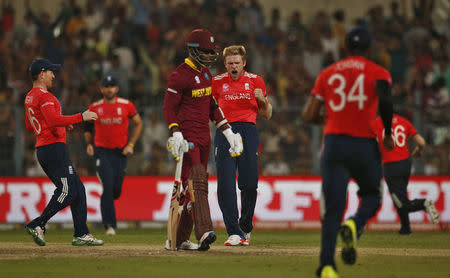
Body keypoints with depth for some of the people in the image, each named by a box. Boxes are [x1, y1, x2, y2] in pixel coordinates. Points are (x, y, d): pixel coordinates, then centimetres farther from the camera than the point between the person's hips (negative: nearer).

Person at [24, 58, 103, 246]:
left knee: (77, 190, 9)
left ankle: (81, 235, 6)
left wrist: (61, 123, 26)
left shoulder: (30, 97, 19)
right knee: (67, 191, -12)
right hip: (54, 147, -10)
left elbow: (29, 126, 27)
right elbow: (54, 120, -26)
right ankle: (37, 225, -14)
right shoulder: (44, 95, -12)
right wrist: (81, 117, -21)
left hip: (42, 151, 10)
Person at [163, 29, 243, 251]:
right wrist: (176, 134, -24)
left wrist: (228, 132, 17)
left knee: (197, 185, 8)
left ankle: (180, 238, 14)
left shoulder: (205, 73, 16)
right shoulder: (180, 75, -10)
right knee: (195, 182, -18)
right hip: (187, 134, -9)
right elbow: (169, 107, -12)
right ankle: (204, 233, -29)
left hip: (203, 136, 9)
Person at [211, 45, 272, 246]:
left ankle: (246, 228, 18)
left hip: (248, 132, 0)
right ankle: (234, 232, -9)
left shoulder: (255, 81, 10)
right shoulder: (217, 82, 10)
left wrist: (263, 100, -6)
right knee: (225, 185, -11)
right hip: (224, 131, 0)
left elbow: (266, 115, 13)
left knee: (249, 184, -3)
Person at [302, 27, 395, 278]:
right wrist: (387, 134, -5)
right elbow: (385, 99, -17)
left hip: (333, 144, 2)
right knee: (372, 195, 20)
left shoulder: (327, 74, 12)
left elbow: (309, 115, 8)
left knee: (333, 208, 0)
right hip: (365, 145, -2)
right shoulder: (378, 73, 4)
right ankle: (354, 225, -13)